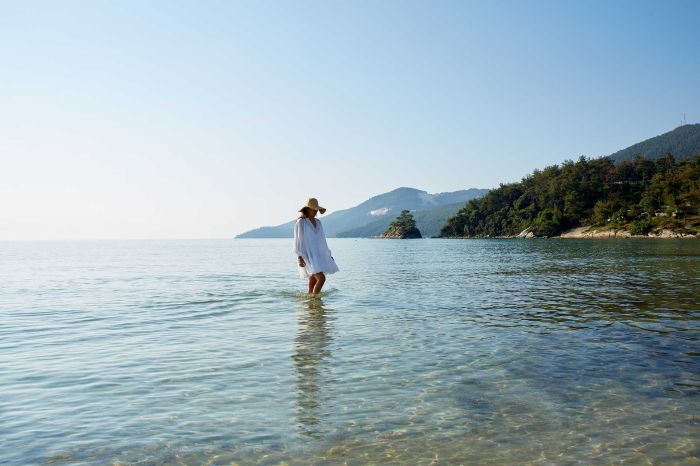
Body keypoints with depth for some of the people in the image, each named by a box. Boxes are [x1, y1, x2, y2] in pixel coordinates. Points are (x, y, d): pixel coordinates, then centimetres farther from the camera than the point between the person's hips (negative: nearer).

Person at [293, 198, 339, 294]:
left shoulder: (318, 222, 15)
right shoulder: (300, 222, -5)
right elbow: (298, 240, -9)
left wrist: (328, 254, 18)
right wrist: (299, 257, -19)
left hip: (318, 256, 7)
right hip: (308, 256, -7)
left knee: (312, 284, 7)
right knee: (321, 279, -20)